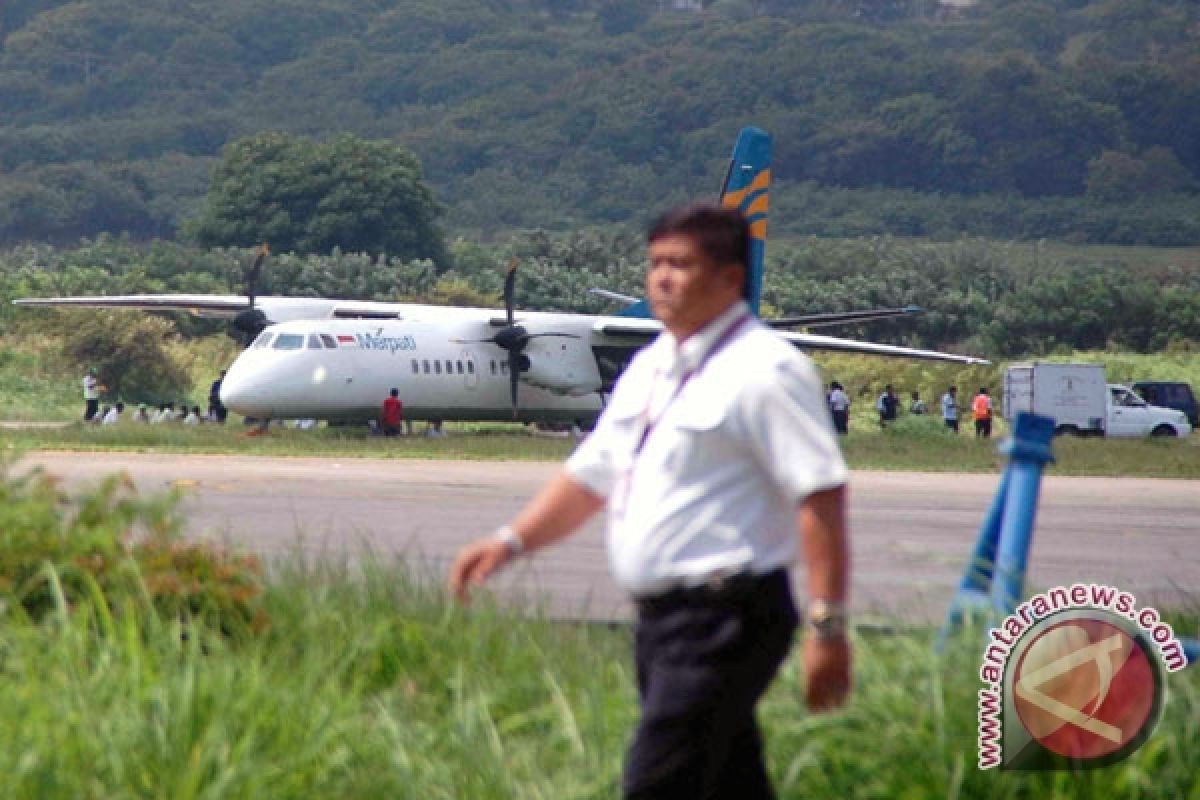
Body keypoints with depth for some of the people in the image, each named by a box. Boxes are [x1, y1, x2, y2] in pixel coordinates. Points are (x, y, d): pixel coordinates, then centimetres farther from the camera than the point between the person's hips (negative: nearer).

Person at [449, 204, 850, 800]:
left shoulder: (764, 369, -11)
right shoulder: (649, 369, 15)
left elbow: (821, 494, -17)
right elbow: (592, 474, 23)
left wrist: (827, 626, -22)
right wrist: (512, 540, 10)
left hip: (724, 616, -9)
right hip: (660, 616, 9)